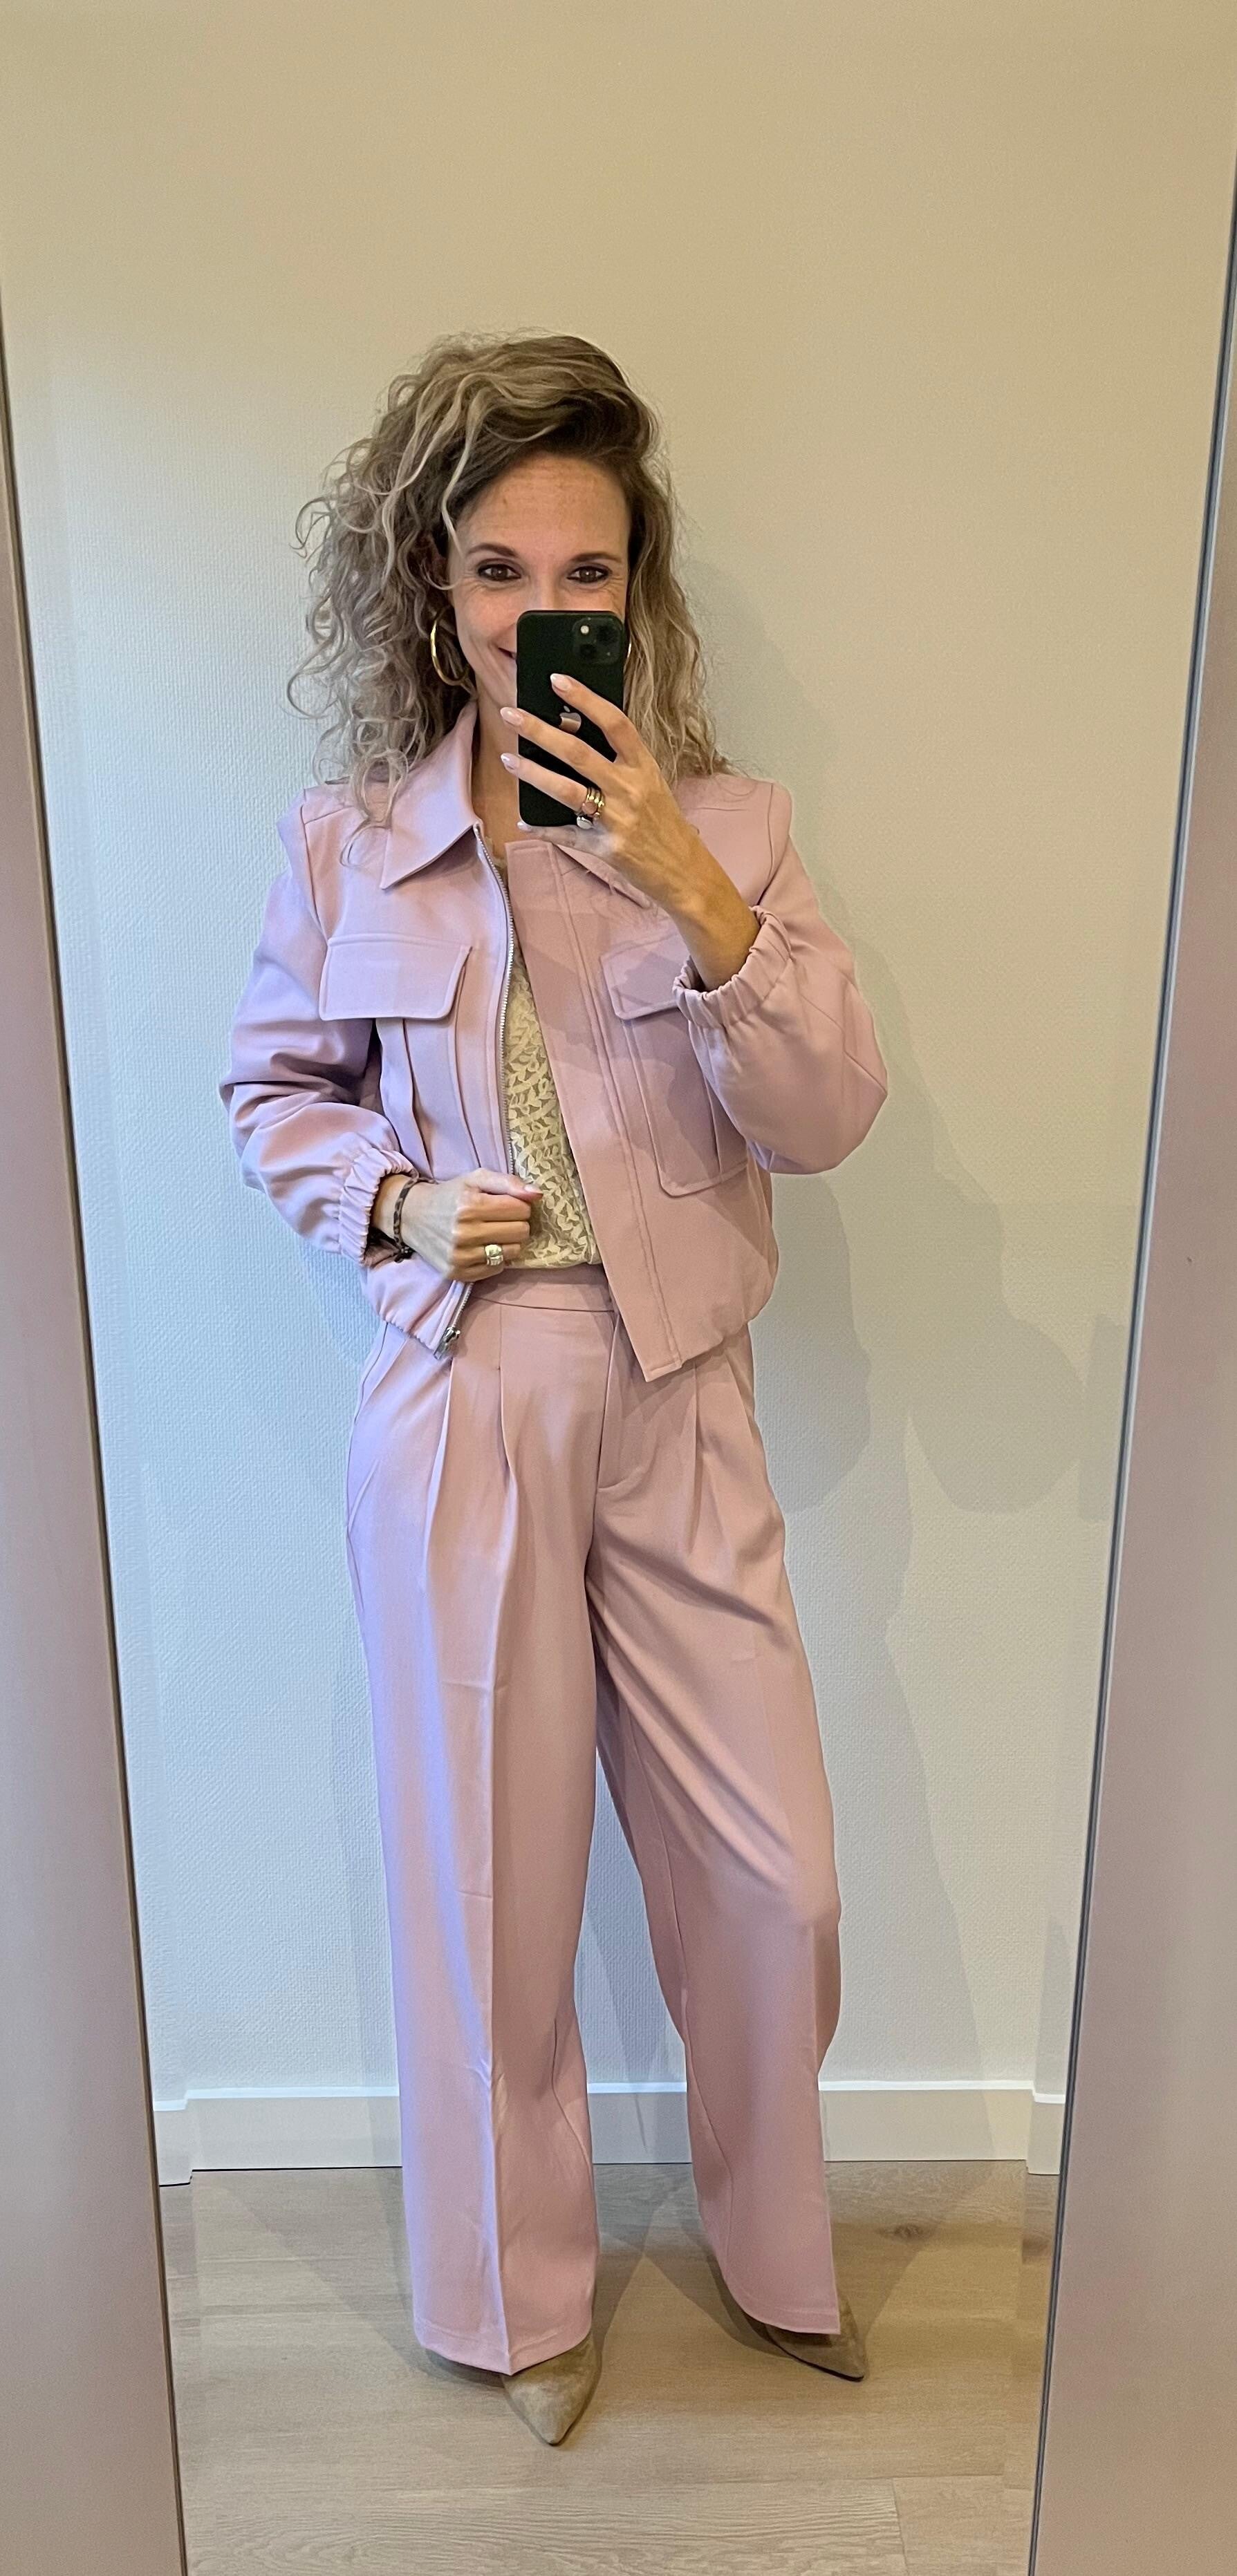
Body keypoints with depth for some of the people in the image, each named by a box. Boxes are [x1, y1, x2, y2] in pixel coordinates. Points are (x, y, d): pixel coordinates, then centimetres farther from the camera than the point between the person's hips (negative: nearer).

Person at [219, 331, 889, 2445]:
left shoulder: (724, 822, 0)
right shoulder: (348, 839, -1)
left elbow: (827, 1118, -8)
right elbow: (274, 1086, 10)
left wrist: (691, 891, -20)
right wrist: (396, 1199, -9)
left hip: (677, 1405, 1)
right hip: (460, 1411, -1)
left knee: (773, 1874, 10)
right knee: (490, 1882, 13)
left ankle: (778, 2252, 42)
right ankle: (515, 2294, 41)